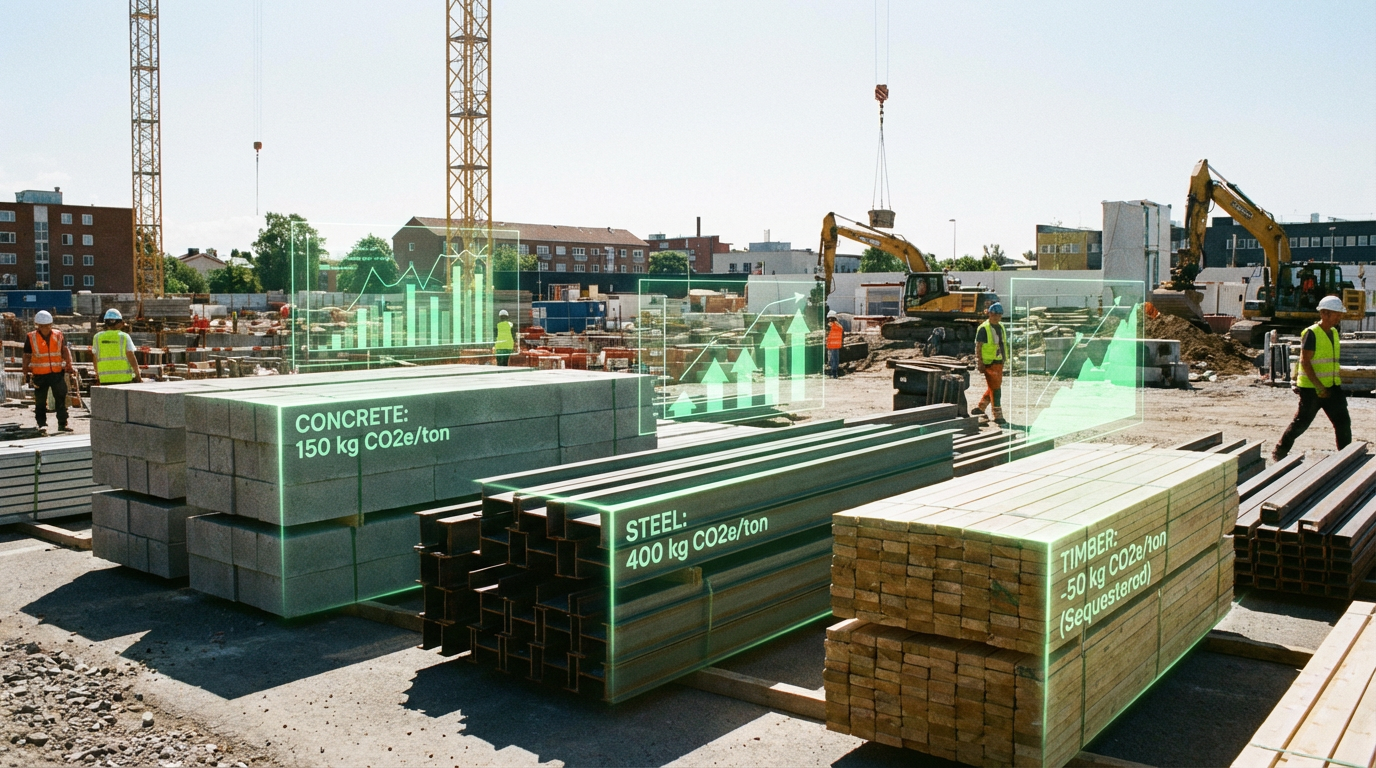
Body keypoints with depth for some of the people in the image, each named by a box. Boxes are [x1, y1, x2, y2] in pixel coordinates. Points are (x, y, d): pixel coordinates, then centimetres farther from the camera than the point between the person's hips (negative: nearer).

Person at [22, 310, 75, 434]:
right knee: (40, 401, 4)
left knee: (61, 399, 1)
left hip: (57, 373, 1)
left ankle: (62, 424, 7)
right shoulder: (31, 337, 0)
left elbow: (65, 350, 2)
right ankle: (41, 424, 12)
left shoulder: (58, 335, 4)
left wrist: (69, 364, -13)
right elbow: (27, 356, 5)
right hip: (39, 375, -1)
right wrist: (26, 372, 1)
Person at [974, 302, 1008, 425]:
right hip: (989, 363, -8)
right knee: (995, 389, -7)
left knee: (992, 388, 13)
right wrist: (980, 363, -17)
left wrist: (1004, 358, 20)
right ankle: (998, 416, -3)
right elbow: (978, 347, -12)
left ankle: (980, 408, 27)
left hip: (999, 363, 8)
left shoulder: (1001, 326, 13)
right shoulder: (984, 328, -11)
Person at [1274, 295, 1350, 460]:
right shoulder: (1311, 333, -14)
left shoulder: (1334, 332, 12)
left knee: (1343, 422, 4)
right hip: (1311, 389, -7)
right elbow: (1305, 361, -18)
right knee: (1301, 423, 0)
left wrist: (1337, 381, 17)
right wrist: (1318, 386, -21)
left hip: (1332, 387, 7)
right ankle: (1279, 452, 14)